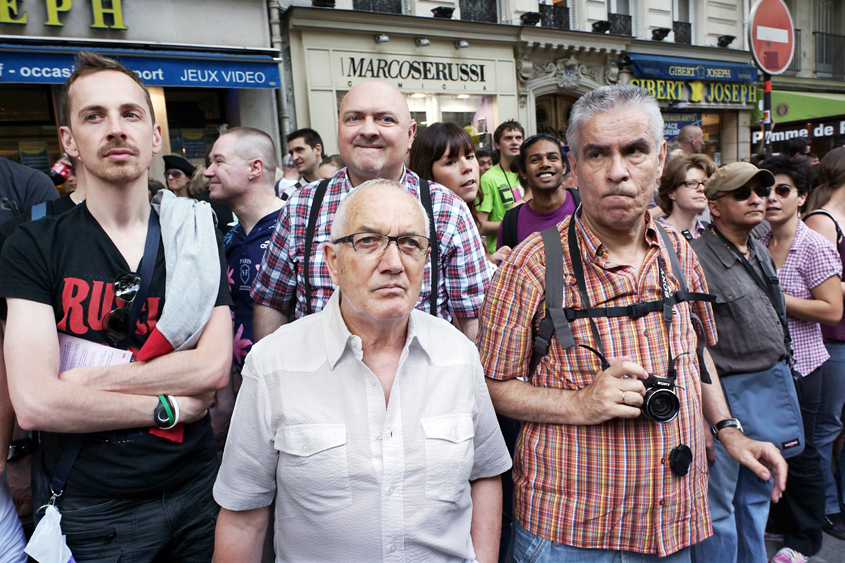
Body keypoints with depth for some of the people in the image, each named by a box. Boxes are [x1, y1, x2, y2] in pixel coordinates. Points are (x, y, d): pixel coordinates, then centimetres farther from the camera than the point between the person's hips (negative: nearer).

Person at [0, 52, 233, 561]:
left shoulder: (195, 237, 0)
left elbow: (214, 366, -12)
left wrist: (87, 377, -15)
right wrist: (167, 406, -12)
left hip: (196, 490, 2)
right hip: (90, 511, -2)